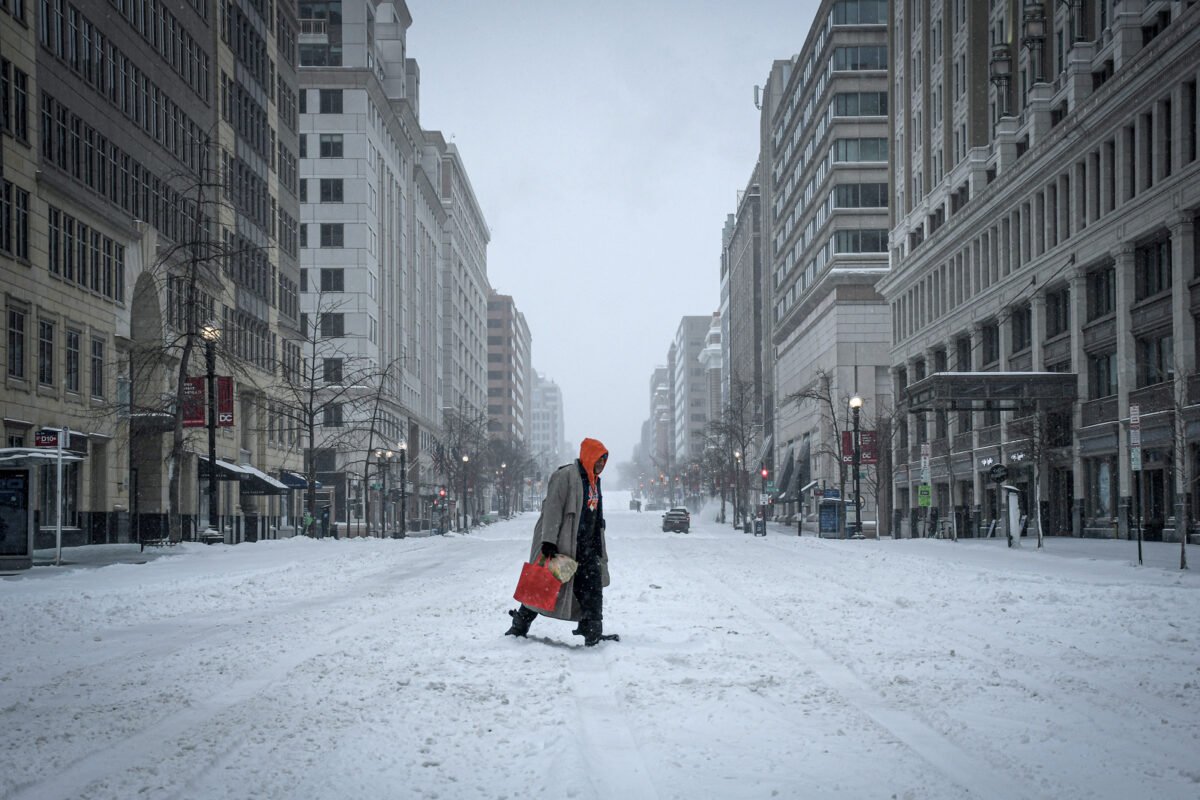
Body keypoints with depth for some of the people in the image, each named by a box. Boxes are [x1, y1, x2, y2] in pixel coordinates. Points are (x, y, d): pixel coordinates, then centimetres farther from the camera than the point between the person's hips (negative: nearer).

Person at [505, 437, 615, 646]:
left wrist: (598, 551, 24)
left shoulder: (593, 481, 16)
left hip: (585, 549, 8)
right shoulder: (566, 476, -12)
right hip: (560, 546, -8)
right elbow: (552, 509, -18)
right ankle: (519, 626, 13)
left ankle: (593, 633, 2)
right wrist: (548, 541, -25)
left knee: (592, 589, -1)